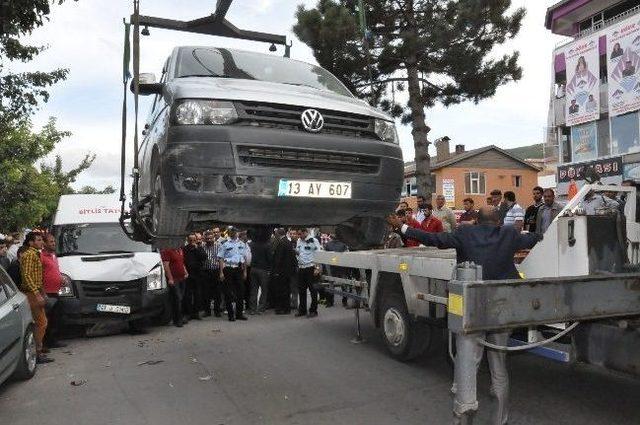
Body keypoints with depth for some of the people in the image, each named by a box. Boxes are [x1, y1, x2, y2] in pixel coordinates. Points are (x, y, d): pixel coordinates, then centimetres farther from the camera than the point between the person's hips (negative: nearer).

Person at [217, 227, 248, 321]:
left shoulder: (241, 243, 11)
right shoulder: (224, 244, -4)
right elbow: (221, 258, -5)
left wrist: (244, 271, 13)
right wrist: (221, 272, -11)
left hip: (238, 269, 4)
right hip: (228, 269, -4)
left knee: (240, 291, 9)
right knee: (228, 292, 1)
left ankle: (239, 313, 20)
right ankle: (231, 314, 10)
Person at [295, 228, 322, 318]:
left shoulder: (313, 241, -9)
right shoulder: (299, 241, 13)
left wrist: (317, 268, -15)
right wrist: (296, 252, 5)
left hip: (310, 268, -7)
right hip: (301, 268, 7)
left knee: (312, 289, 1)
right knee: (301, 289, 11)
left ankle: (313, 310, 11)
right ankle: (302, 310, 22)